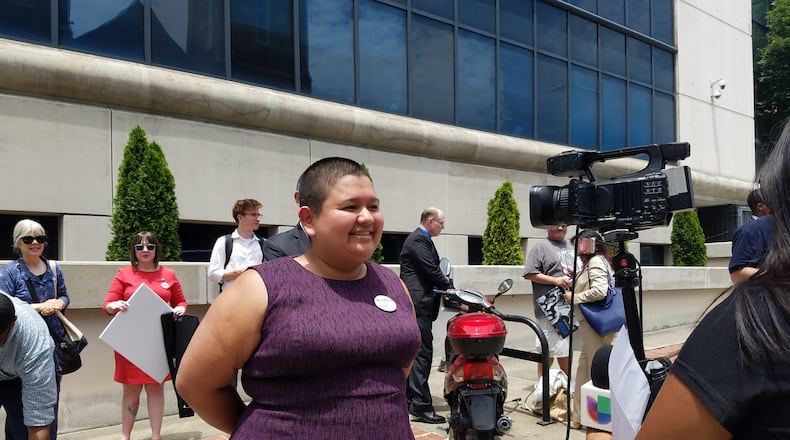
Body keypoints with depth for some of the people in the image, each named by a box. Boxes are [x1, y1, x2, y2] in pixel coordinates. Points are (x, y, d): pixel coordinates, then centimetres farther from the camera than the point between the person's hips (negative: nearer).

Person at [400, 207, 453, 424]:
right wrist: (451, 288, -8)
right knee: (422, 352, -12)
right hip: (418, 302, -11)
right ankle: (421, 406, -12)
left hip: (419, 303, 11)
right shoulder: (417, 240, -11)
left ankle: (408, 399, 20)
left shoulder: (423, 240, 21)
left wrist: (447, 288, 6)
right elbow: (431, 271, -17)